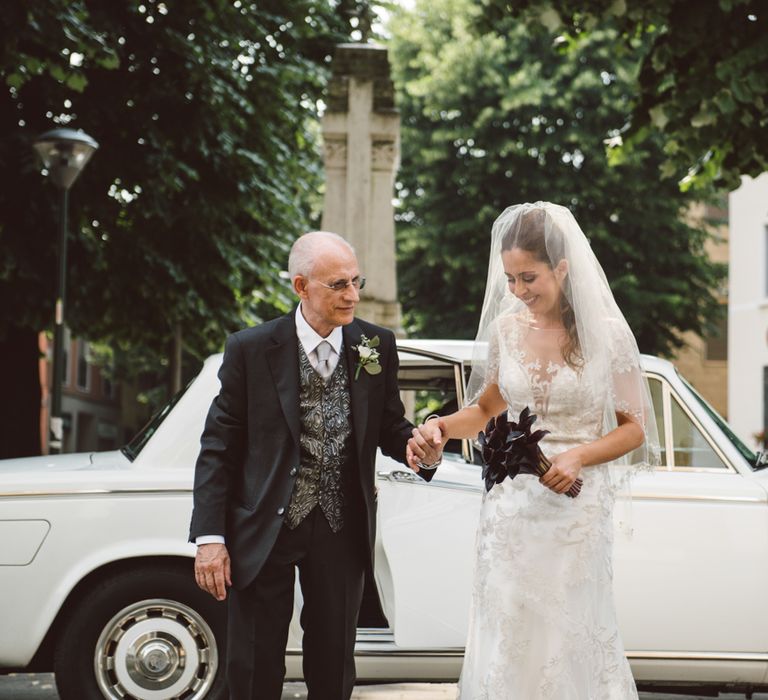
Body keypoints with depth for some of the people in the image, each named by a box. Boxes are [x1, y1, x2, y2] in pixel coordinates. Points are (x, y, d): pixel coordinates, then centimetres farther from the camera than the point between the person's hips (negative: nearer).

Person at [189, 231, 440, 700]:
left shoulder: (378, 346, -1)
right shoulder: (251, 350, -8)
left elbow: (390, 427, 8)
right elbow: (219, 447, -6)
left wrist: (417, 445, -17)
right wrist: (210, 537, -11)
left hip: (342, 530, 2)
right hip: (264, 529, -2)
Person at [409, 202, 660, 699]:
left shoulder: (606, 334, -6)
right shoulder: (505, 328, 4)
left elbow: (633, 429, -1)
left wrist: (577, 457, -17)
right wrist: (442, 426, -3)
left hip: (576, 508, -3)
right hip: (511, 504, 3)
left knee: (568, 640, 2)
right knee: (505, 640, 4)